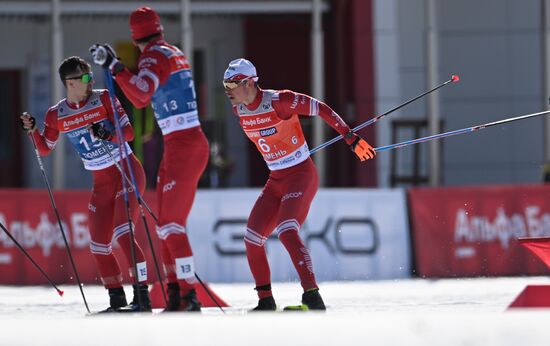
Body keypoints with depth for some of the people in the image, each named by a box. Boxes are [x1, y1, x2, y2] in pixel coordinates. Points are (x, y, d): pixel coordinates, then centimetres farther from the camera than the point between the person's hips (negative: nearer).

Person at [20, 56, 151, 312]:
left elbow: (128, 131, -11)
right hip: (101, 182, 5)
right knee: (99, 243, 4)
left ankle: (142, 296, -22)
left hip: (127, 171, -5)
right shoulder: (56, 115, 1)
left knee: (122, 234, -21)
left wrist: (107, 134, -30)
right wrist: (32, 130, -5)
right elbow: (45, 149, 12)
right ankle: (116, 299, 17)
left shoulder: (103, 99, -9)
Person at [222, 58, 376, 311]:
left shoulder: (279, 101, -20)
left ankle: (312, 297, -29)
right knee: (252, 239, 0)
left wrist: (351, 138, -13)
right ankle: (265, 302, 13)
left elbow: (321, 109, -13)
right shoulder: (239, 110, 2)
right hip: (275, 181, 8)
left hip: (301, 176, -8)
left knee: (286, 231, -27)